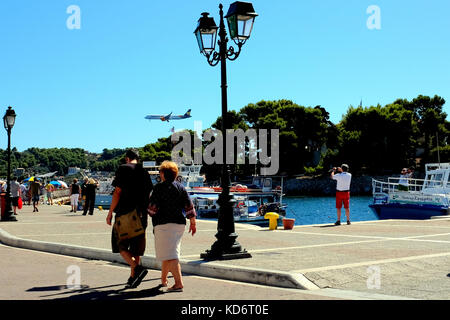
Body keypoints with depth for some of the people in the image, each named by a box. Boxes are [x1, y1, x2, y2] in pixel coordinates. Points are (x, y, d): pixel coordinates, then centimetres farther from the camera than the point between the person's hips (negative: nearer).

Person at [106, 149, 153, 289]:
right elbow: (149, 195, 12)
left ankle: (138, 268, -17)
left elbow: (118, 192, -10)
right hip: (141, 214, 5)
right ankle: (132, 277, 13)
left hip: (124, 214, -5)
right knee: (136, 247, 11)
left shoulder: (123, 169, -4)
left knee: (121, 245, 3)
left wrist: (110, 213, -6)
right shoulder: (144, 172, 12)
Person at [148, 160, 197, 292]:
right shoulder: (181, 187, 10)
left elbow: (152, 208, -8)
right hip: (180, 223, 7)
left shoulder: (159, 187, -7)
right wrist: (192, 223, 14)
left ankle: (179, 283, -18)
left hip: (164, 224, -7)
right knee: (167, 252, 20)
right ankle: (163, 280, 33)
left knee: (170, 255, -9)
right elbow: (189, 206, 7)